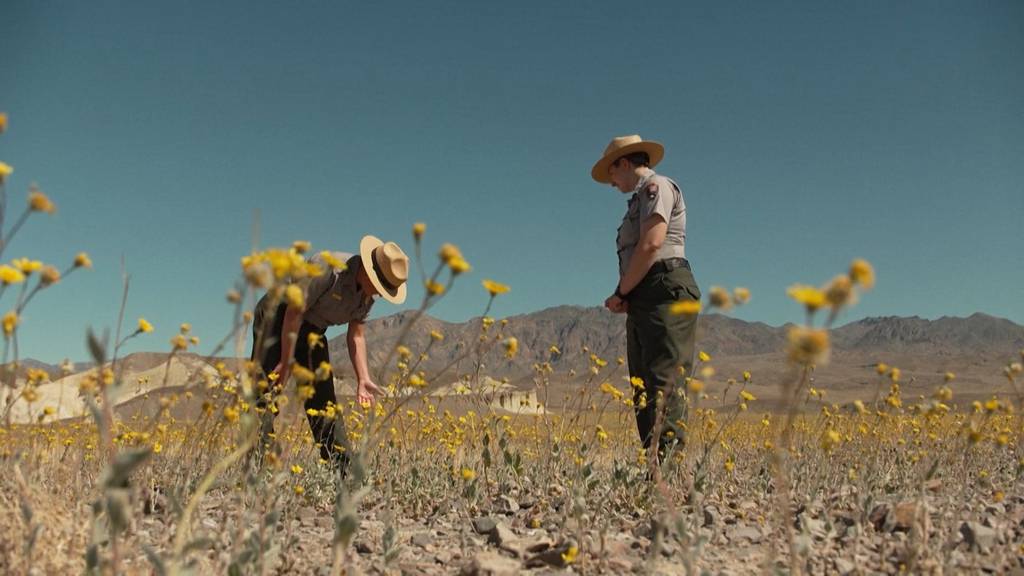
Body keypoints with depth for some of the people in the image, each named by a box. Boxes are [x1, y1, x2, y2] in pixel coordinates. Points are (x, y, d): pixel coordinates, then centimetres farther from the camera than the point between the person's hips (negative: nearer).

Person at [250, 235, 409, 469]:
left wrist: (363, 379, -6)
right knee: (265, 393, -16)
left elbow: (356, 335, 2)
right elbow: (294, 312, -26)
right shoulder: (327, 267, -29)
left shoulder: (368, 294, -5)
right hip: (277, 317, -7)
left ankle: (342, 469, 10)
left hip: (312, 329, 7)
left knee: (324, 400, 5)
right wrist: (286, 362, -22)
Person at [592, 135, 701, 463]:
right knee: (643, 389, 5)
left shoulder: (656, 186, -1)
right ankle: (652, 461, 6)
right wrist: (625, 297, 1)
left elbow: (651, 244, -15)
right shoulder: (641, 198, 27)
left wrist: (621, 292, -8)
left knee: (664, 383, -16)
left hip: (666, 292, -10)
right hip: (643, 301, 10)